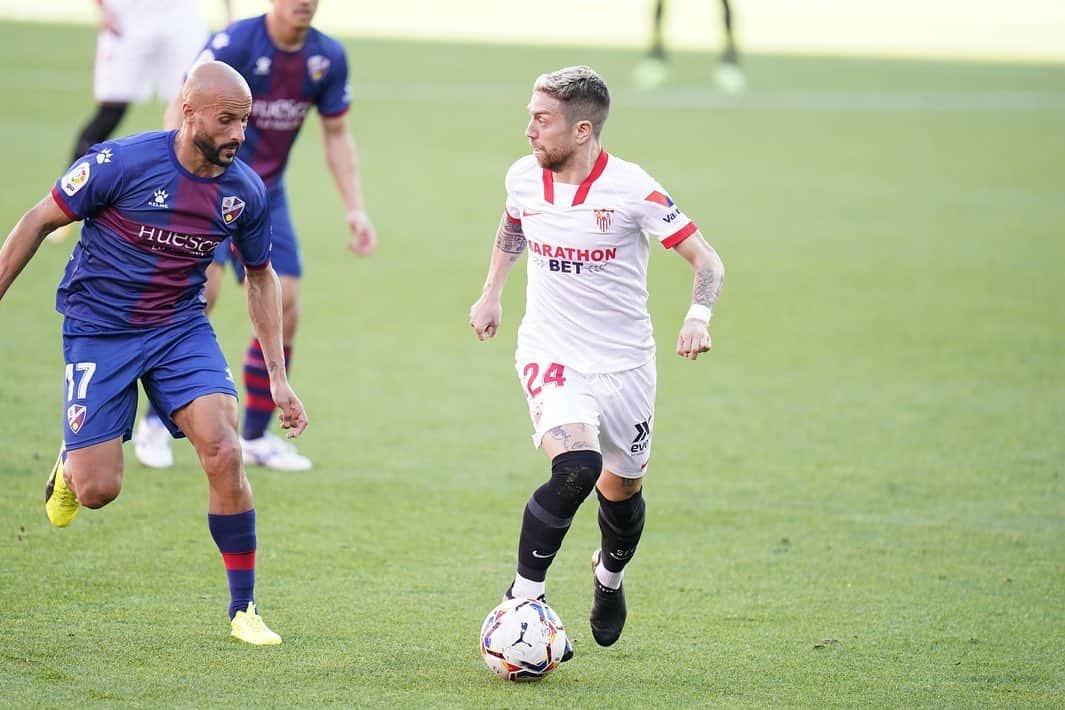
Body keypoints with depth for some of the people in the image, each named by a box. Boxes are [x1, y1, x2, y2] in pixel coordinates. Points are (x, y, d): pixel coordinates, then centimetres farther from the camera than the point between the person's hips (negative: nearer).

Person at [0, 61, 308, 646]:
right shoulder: (124, 162, -20)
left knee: (224, 455, -18)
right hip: (98, 330, -3)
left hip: (182, 329, 3)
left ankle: (243, 610, -5)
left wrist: (277, 375, 8)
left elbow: (260, 276, 11)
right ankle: (71, 462, 31)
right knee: (98, 490, -9)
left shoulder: (245, 190, -6)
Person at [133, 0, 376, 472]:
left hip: (266, 194, 6)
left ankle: (254, 438, 14)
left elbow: (336, 133, 10)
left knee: (283, 309, -2)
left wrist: (355, 208, 4)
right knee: (202, 289, -22)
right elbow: (183, 110, -17)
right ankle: (155, 423, -7)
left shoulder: (328, 57, -1)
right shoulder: (234, 44, -18)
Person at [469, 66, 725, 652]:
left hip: (624, 362, 0)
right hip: (551, 356, 0)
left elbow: (706, 260, -12)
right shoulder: (524, 178, -6)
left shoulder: (631, 188, -17)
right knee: (576, 467, -26)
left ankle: (609, 577, 49)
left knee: (622, 489, 15)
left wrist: (698, 316, -30)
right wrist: (490, 294, 18)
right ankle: (523, 598, -15)